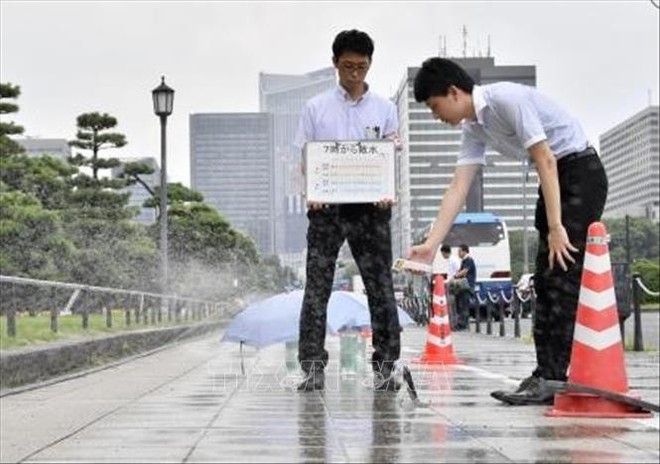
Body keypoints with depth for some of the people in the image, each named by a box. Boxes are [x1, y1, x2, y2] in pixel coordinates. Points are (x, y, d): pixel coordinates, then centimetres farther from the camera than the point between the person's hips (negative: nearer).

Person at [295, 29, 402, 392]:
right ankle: (313, 366, 2)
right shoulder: (316, 108, 7)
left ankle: (384, 366, 6)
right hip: (326, 208, 0)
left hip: (370, 208, 1)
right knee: (317, 287, -2)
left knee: (380, 287, 0)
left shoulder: (384, 109, 9)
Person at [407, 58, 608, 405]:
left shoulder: (507, 99, -21)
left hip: (580, 171, -9)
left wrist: (556, 227, -23)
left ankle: (549, 379, -12)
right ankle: (548, 375, 11)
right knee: (545, 281, 7)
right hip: (553, 179, 9)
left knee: (562, 279, -13)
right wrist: (431, 244, -2)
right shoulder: (473, 128, 5)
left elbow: (546, 161, -23)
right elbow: (457, 189, 4)